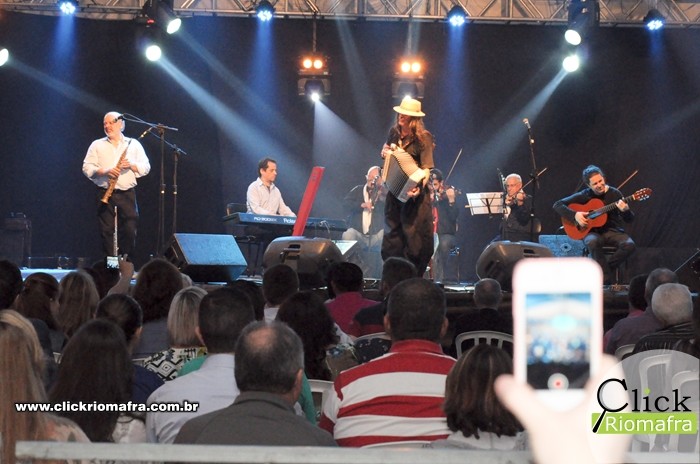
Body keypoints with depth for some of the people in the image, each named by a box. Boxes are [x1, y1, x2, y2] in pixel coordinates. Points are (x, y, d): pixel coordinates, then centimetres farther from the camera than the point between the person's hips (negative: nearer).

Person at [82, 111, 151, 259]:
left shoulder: (133, 144, 13)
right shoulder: (97, 145, 12)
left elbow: (146, 167, 8)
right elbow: (87, 168, 3)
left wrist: (131, 165, -11)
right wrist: (104, 171, -14)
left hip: (127, 194, 0)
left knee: (130, 230, -5)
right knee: (107, 231, -4)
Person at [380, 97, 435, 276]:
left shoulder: (423, 138, -14)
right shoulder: (394, 132, 5)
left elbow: (426, 169, -19)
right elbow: (385, 149, 26)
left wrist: (419, 187, -36)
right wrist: (386, 152, 1)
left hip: (414, 194, -6)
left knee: (415, 238, -6)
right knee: (392, 234, 9)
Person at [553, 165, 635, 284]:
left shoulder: (614, 194, 0)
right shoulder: (584, 195, -1)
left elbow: (630, 219, 0)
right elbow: (557, 205, -1)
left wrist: (625, 210, -24)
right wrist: (575, 215, -15)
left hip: (612, 231, 1)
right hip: (592, 232, -1)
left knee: (629, 245, -30)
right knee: (593, 242, -39)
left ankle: (606, 269, -12)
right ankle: (607, 279, -28)